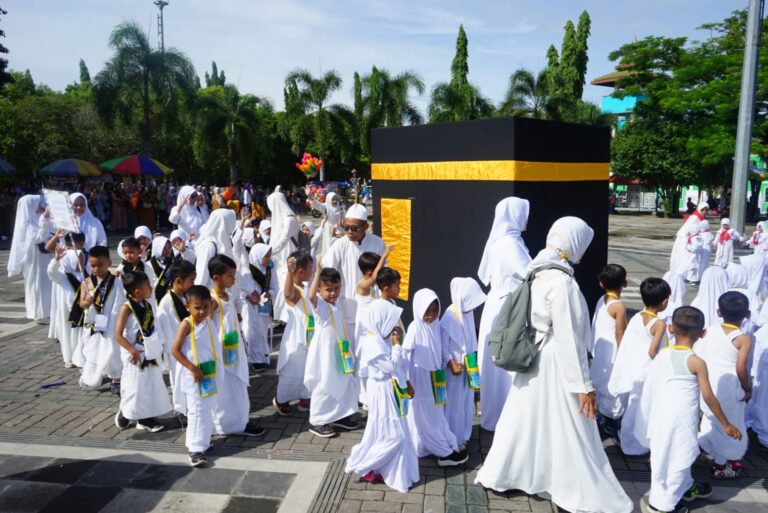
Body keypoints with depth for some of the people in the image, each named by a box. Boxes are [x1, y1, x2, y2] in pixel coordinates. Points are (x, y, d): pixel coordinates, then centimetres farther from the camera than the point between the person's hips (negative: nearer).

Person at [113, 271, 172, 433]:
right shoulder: (126, 308, -17)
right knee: (134, 386, 2)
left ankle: (145, 418, 22)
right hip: (135, 355, -7)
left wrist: (159, 347, 11)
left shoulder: (148, 304, 3)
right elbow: (118, 335, -19)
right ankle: (123, 413, 27)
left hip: (150, 353, 7)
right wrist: (133, 350, -26)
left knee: (151, 385, 11)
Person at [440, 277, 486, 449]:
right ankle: (452, 440, 20)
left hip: (468, 367, 7)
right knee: (454, 405, 6)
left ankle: (462, 436, 34)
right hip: (454, 368, -7)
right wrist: (451, 364, -23)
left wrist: (473, 362, 9)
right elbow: (443, 346, -17)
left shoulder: (468, 313, 1)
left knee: (466, 403, 18)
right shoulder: (449, 317, -21)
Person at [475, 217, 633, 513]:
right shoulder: (563, 283, -22)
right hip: (555, 366, -8)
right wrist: (584, 385, -16)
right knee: (567, 433, 6)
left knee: (526, 423, 20)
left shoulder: (540, 275, 3)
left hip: (534, 363, 8)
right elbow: (569, 339, -22)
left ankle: (497, 474, 33)